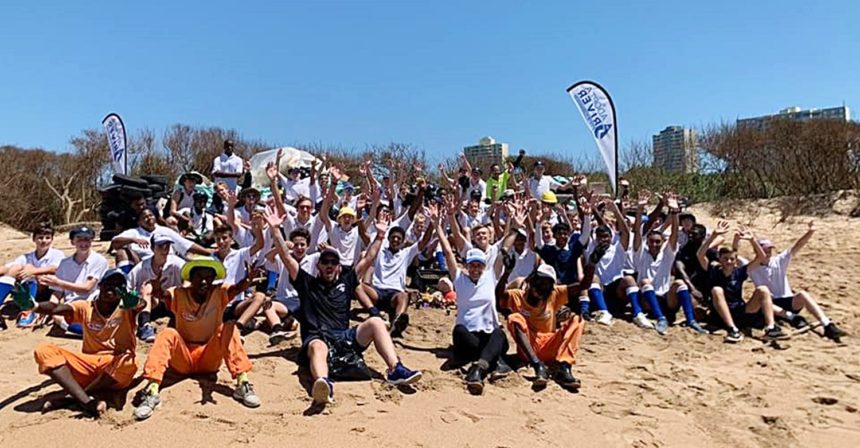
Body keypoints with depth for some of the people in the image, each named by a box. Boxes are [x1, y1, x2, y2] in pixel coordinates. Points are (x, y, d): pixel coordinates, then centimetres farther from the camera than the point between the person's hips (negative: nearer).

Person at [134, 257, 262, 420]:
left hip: (210, 358, 0)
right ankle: (152, 390, -35)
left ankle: (242, 383, -30)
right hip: (182, 360, 0)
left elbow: (237, 288, -28)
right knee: (168, 334, -27)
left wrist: (248, 279, -51)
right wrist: (157, 291, -52)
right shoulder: (179, 294, -6)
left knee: (229, 327, -24)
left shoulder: (219, 293, -7)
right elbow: (162, 295, -28)